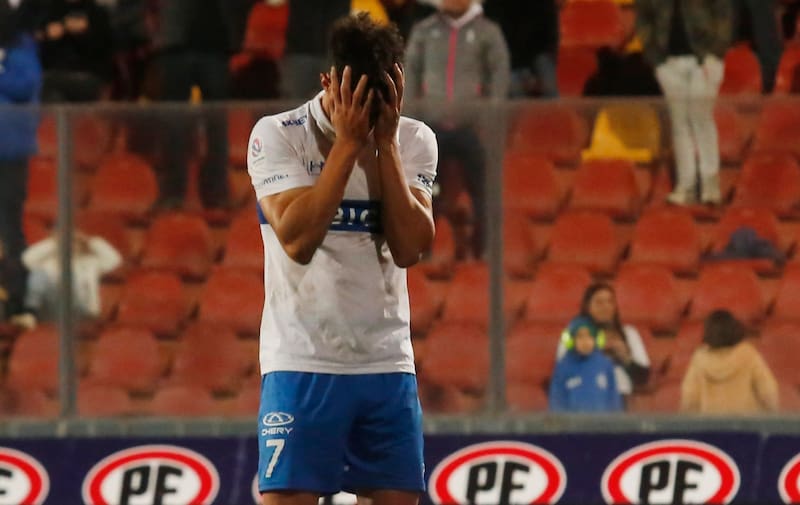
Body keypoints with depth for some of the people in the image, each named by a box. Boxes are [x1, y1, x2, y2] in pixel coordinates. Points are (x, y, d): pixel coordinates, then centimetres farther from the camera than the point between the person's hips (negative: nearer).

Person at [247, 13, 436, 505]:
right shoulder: (276, 135, -5)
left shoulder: (414, 141, 4)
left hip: (388, 366, 3)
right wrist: (348, 142, -17)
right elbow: (297, 239, -18)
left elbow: (409, 247, -8)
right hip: (302, 365, -3)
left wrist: (384, 141, -12)